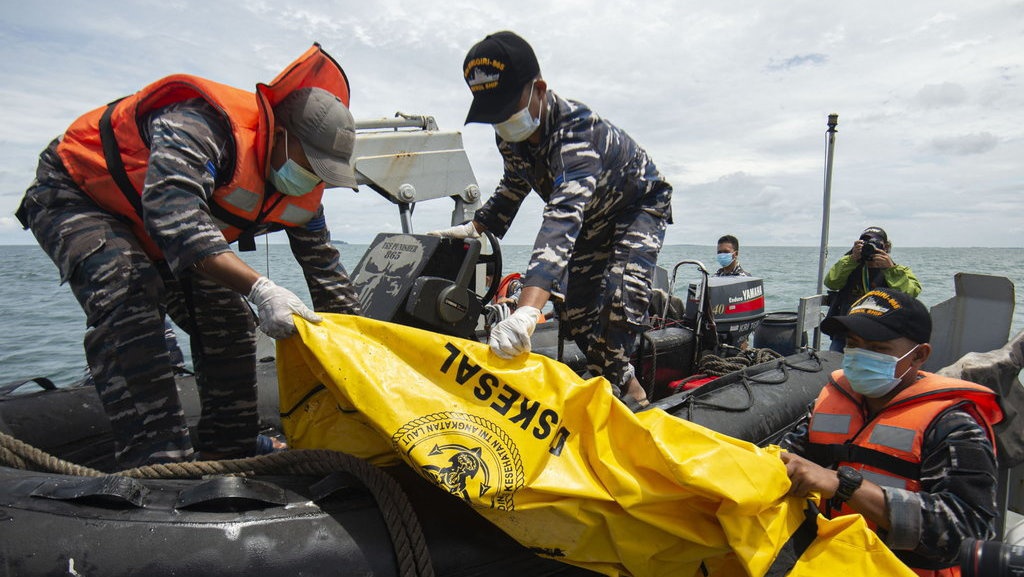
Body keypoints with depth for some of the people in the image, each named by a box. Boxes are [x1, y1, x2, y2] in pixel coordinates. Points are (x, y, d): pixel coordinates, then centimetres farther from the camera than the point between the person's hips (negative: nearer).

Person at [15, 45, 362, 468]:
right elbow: (171, 212, -51)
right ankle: (158, 464, -34)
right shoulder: (201, 124, -36)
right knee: (129, 296, -33)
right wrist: (259, 288, -59)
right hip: (75, 198, -7)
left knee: (228, 319, -4)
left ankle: (229, 454, 4)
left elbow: (327, 271, -6)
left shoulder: (304, 194, -12)